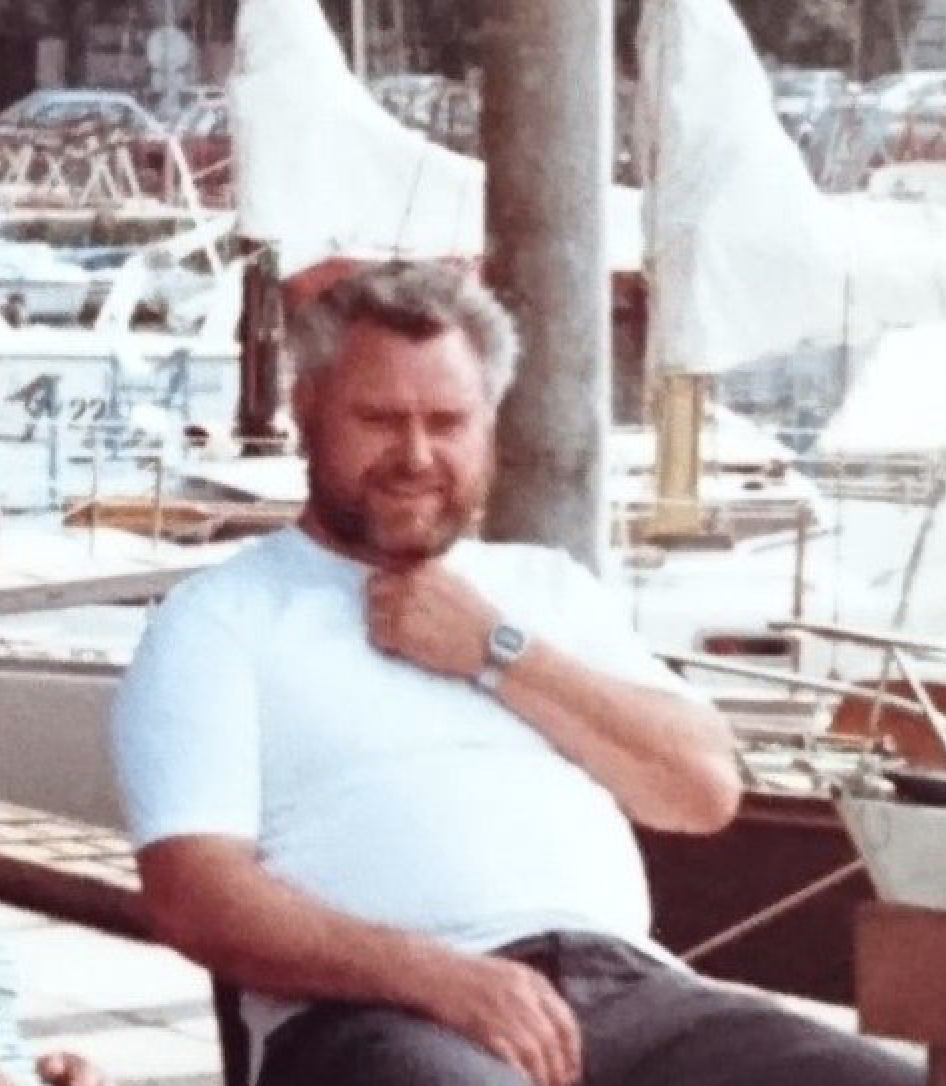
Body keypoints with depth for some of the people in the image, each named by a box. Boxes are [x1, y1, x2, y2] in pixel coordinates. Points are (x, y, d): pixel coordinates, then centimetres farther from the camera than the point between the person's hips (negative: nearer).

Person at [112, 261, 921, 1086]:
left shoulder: (547, 586, 25)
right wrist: (439, 975, -17)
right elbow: (199, 900, -3)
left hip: (625, 987, 5)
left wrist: (495, 653, 4)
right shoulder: (221, 617, 9)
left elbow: (706, 787, 13)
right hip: (379, 1013, -4)